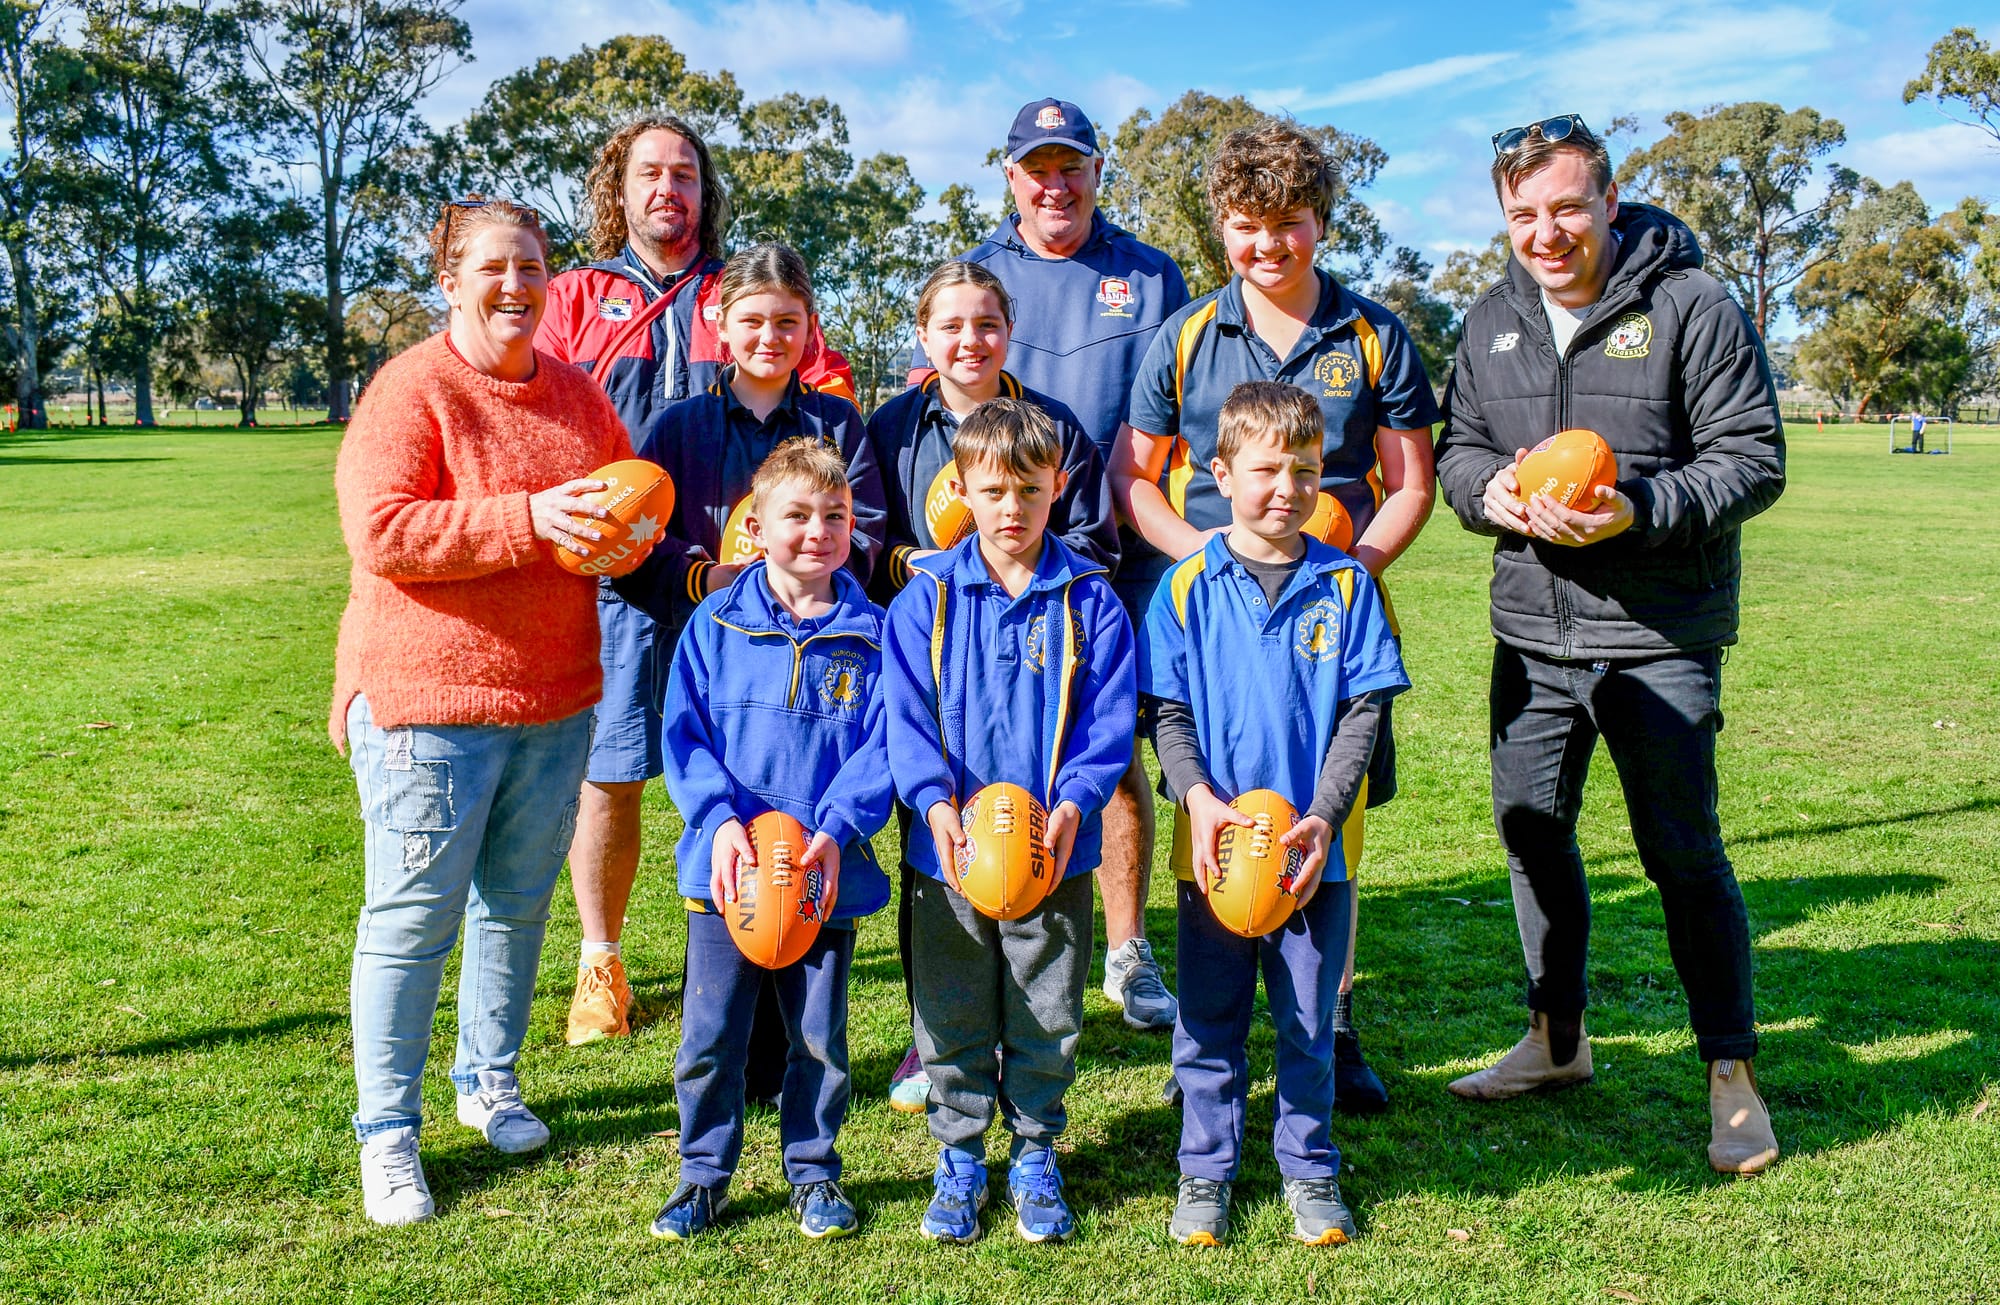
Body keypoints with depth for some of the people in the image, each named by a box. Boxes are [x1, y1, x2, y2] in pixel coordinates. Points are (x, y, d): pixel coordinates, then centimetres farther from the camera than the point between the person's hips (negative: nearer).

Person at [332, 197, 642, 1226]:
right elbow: (381, 533, -20)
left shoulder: (577, 393, 10)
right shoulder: (409, 390, -10)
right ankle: (387, 1134, 15)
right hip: (428, 698, -6)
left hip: (556, 699, 6)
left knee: (520, 901, 16)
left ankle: (490, 1080, 35)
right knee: (414, 918, 0)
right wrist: (528, 520, -25)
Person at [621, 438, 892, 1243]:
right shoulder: (715, 625, 0)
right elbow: (684, 734, -1)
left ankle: (814, 1171, 32)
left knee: (819, 1037, 13)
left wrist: (837, 830, -17)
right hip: (726, 868, 0)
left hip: (830, 874, 0)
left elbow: (882, 745, -4)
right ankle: (703, 1174, 27)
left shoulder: (868, 633, -1)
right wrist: (720, 820, -15)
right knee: (709, 1038, 8)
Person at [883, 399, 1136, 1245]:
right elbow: (905, 714, -4)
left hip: (1057, 849, 0)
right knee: (952, 1015, 12)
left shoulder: (1090, 598, -1)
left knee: (1046, 1015, 12)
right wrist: (936, 801, -19)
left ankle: (1036, 1153, 30)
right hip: (950, 849, 0)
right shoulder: (927, 595, 0)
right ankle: (959, 1157, 29)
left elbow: (1109, 721, -4)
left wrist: (1074, 803, -19)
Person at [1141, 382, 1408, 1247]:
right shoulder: (1188, 588, -2)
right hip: (1214, 847, 0)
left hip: (1317, 849, 1)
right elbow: (1167, 713, -2)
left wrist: (1322, 818, -13)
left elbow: (1362, 712, -2)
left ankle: (1309, 1170, 30)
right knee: (1208, 1024, 11)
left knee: (1309, 1024, 12)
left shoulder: (1344, 585, 0)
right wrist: (1199, 797, -18)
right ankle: (1205, 1173, 27)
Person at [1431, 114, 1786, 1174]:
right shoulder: (1492, 323, 8)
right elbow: (1455, 449, 15)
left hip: (1658, 637, -5)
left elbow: (1752, 459, -8)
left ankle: (1731, 1072, 16)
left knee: (1682, 850, -1)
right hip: (1531, 633, 6)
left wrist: (1638, 511, -24)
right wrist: (1489, 488, -8)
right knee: (1529, 829, 13)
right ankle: (1556, 1038, 32)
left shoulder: (1692, 306, -8)